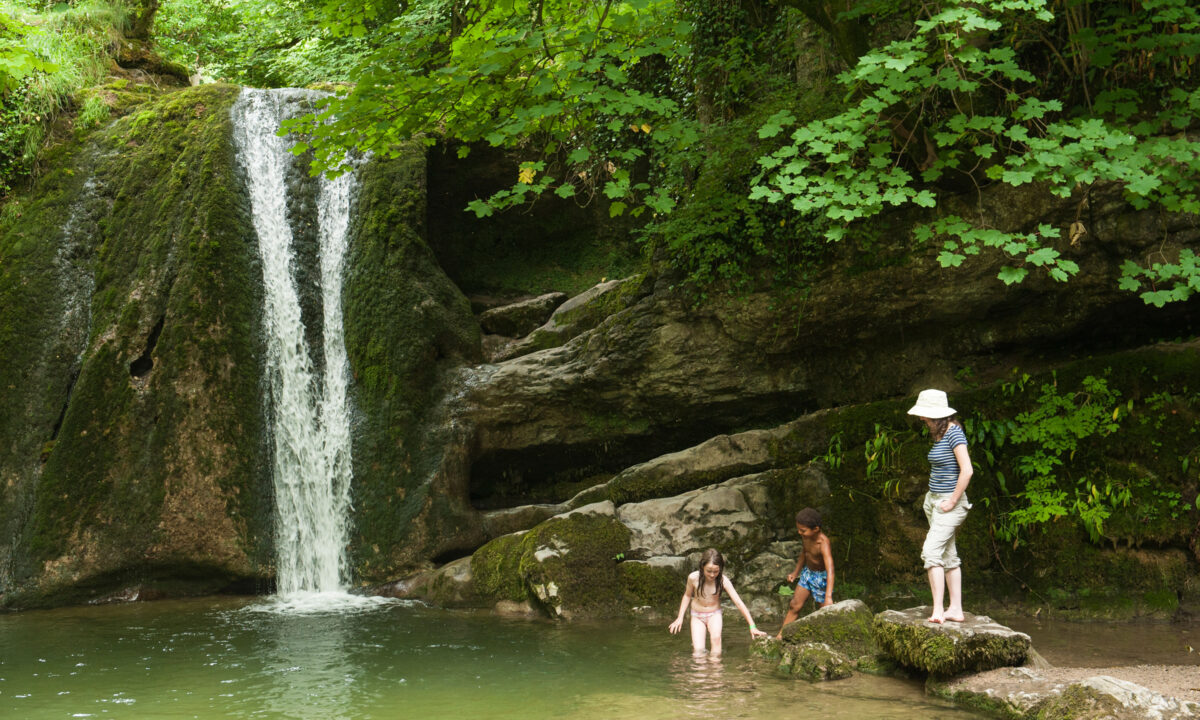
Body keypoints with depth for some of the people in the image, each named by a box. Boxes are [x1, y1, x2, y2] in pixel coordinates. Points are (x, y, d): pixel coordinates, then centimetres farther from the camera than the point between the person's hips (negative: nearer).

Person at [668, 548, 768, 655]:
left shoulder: (723, 580, -20)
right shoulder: (693, 578, -19)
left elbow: (738, 602, -19)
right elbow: (687, 596, 2)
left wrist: (752, 626, -22)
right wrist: (680, 617, 1)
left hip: (714, 614, 0)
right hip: (697, 615, 0)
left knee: (716, 637, -31)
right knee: (698, 651, -13)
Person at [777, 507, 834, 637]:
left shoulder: (823, 543, -34)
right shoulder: (807, 536, -11)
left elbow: (830, 570, -42)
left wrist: (828, 597, -50)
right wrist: (796, 572, 18)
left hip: (821, 576, -7)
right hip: (807, 573, 7)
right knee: (795, 606, 6)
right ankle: (780, 636, 9)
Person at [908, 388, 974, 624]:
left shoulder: (954, 433, -16)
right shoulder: (939, 434, 12)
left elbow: (967, 470, -23)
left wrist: (953, 501, -19)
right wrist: (933, 497, 15)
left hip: (949, 502, -10)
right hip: (934, 500, 10)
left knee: (931, 551, -18)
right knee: (948, 555, 11)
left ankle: (938, 610, -20)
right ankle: (955, 609, 15)